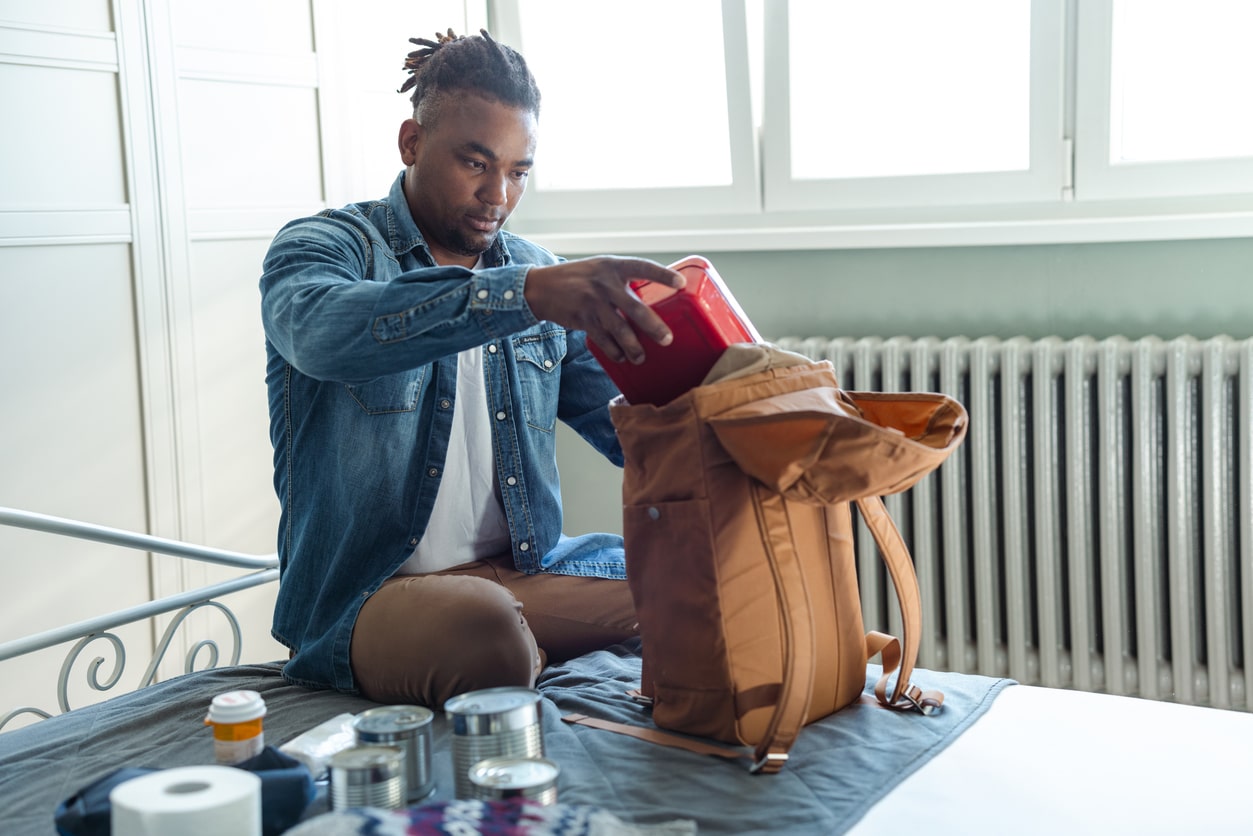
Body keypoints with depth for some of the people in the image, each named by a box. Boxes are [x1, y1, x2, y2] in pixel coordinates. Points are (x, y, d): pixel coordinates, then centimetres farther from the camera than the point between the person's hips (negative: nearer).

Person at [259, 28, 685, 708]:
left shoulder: (538, 272, 13)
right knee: (486, 629, -36)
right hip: (367, 593, -4)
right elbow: (323, 329, -30)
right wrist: (526, 295, -42)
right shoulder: (318, 247, -3)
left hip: (522, 573, 5)